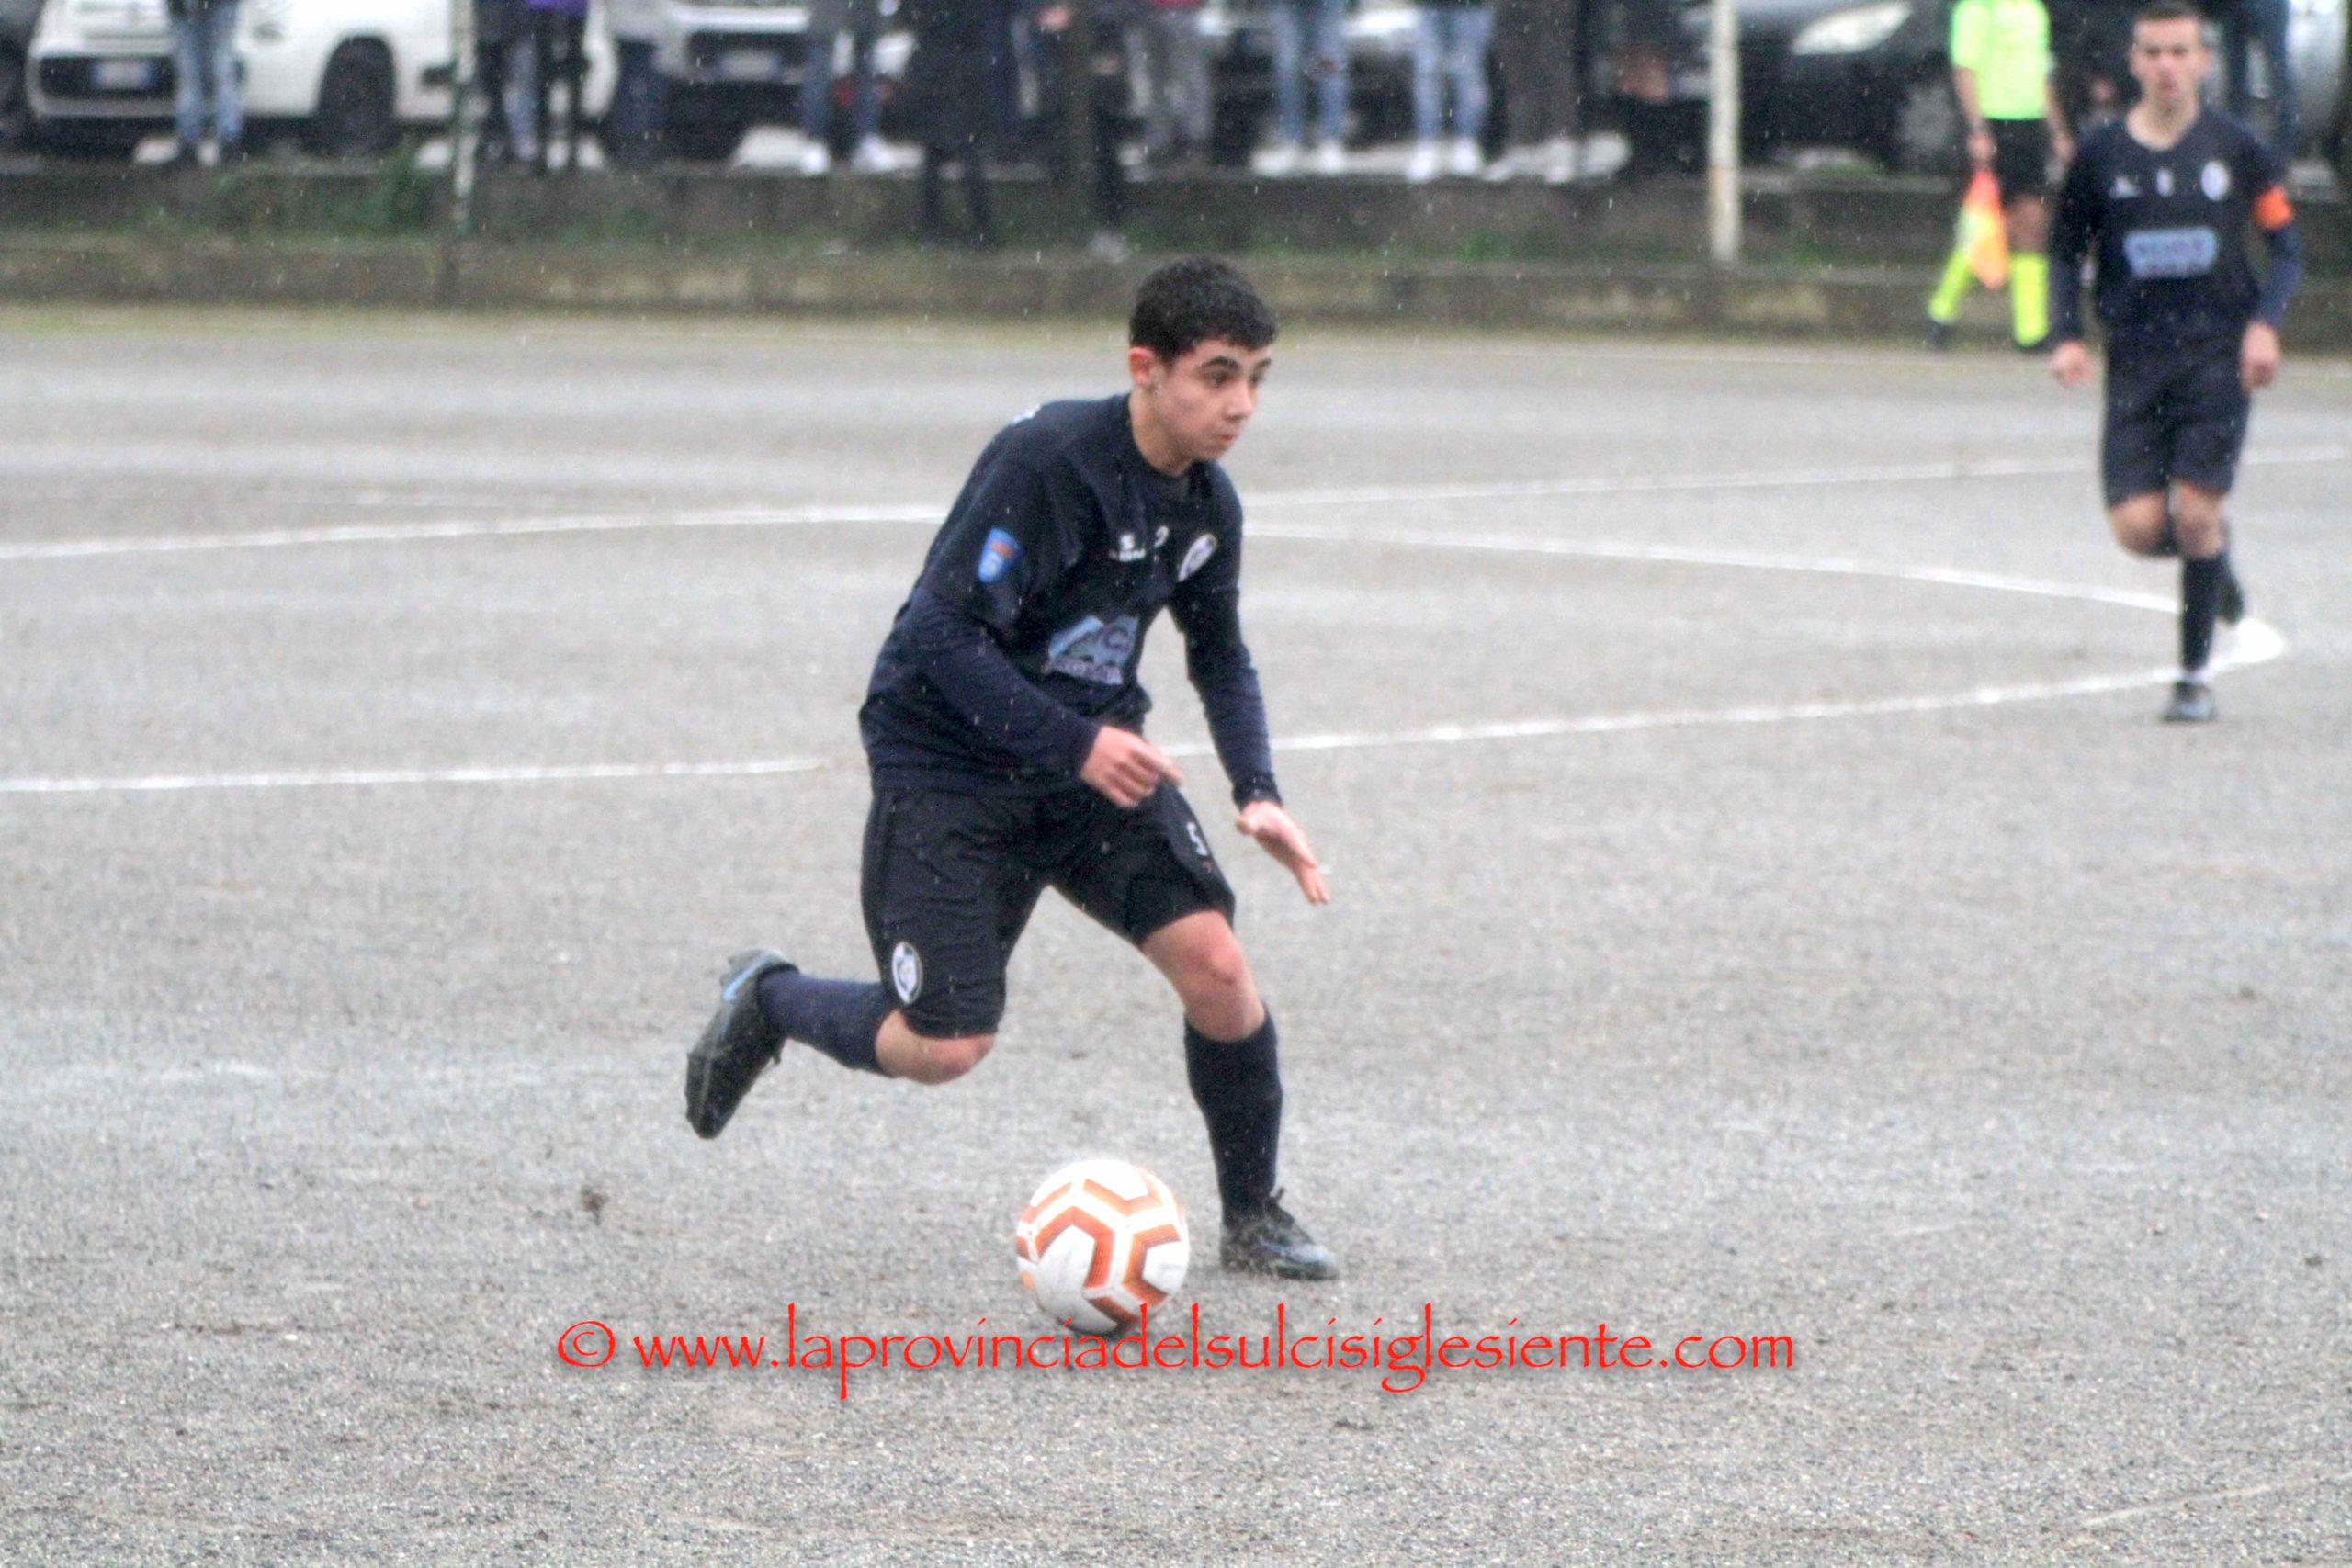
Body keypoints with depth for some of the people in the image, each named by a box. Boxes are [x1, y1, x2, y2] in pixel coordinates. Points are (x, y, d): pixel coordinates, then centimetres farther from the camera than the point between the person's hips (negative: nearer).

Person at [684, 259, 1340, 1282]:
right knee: (945, 1048, -10)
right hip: (947, 765, -6)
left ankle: (1252, 1217, 6)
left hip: (1100, 755, 6)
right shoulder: (1048, 459, -24)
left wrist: (1257, 794, 2)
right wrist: (1075, 743, -30)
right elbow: (946, 631, -26)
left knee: (1212, 959, -13)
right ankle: (767, 1000, 22)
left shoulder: (1207, 504, -1)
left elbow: (1220, 657, 17)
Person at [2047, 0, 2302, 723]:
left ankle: (2196, 675, 6)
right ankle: (2213, 557, 27)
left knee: (2195, 514, -10)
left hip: (2219, 357, -1)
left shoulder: (2234, 148, 0)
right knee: (2138, 527, -9)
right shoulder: (2100, 155, 3)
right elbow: (2066, 251, 12)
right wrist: (2067, 336, -3)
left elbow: (2286, 244, 7)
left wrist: (2265, 323, -10)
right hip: (2135, 360, 2)